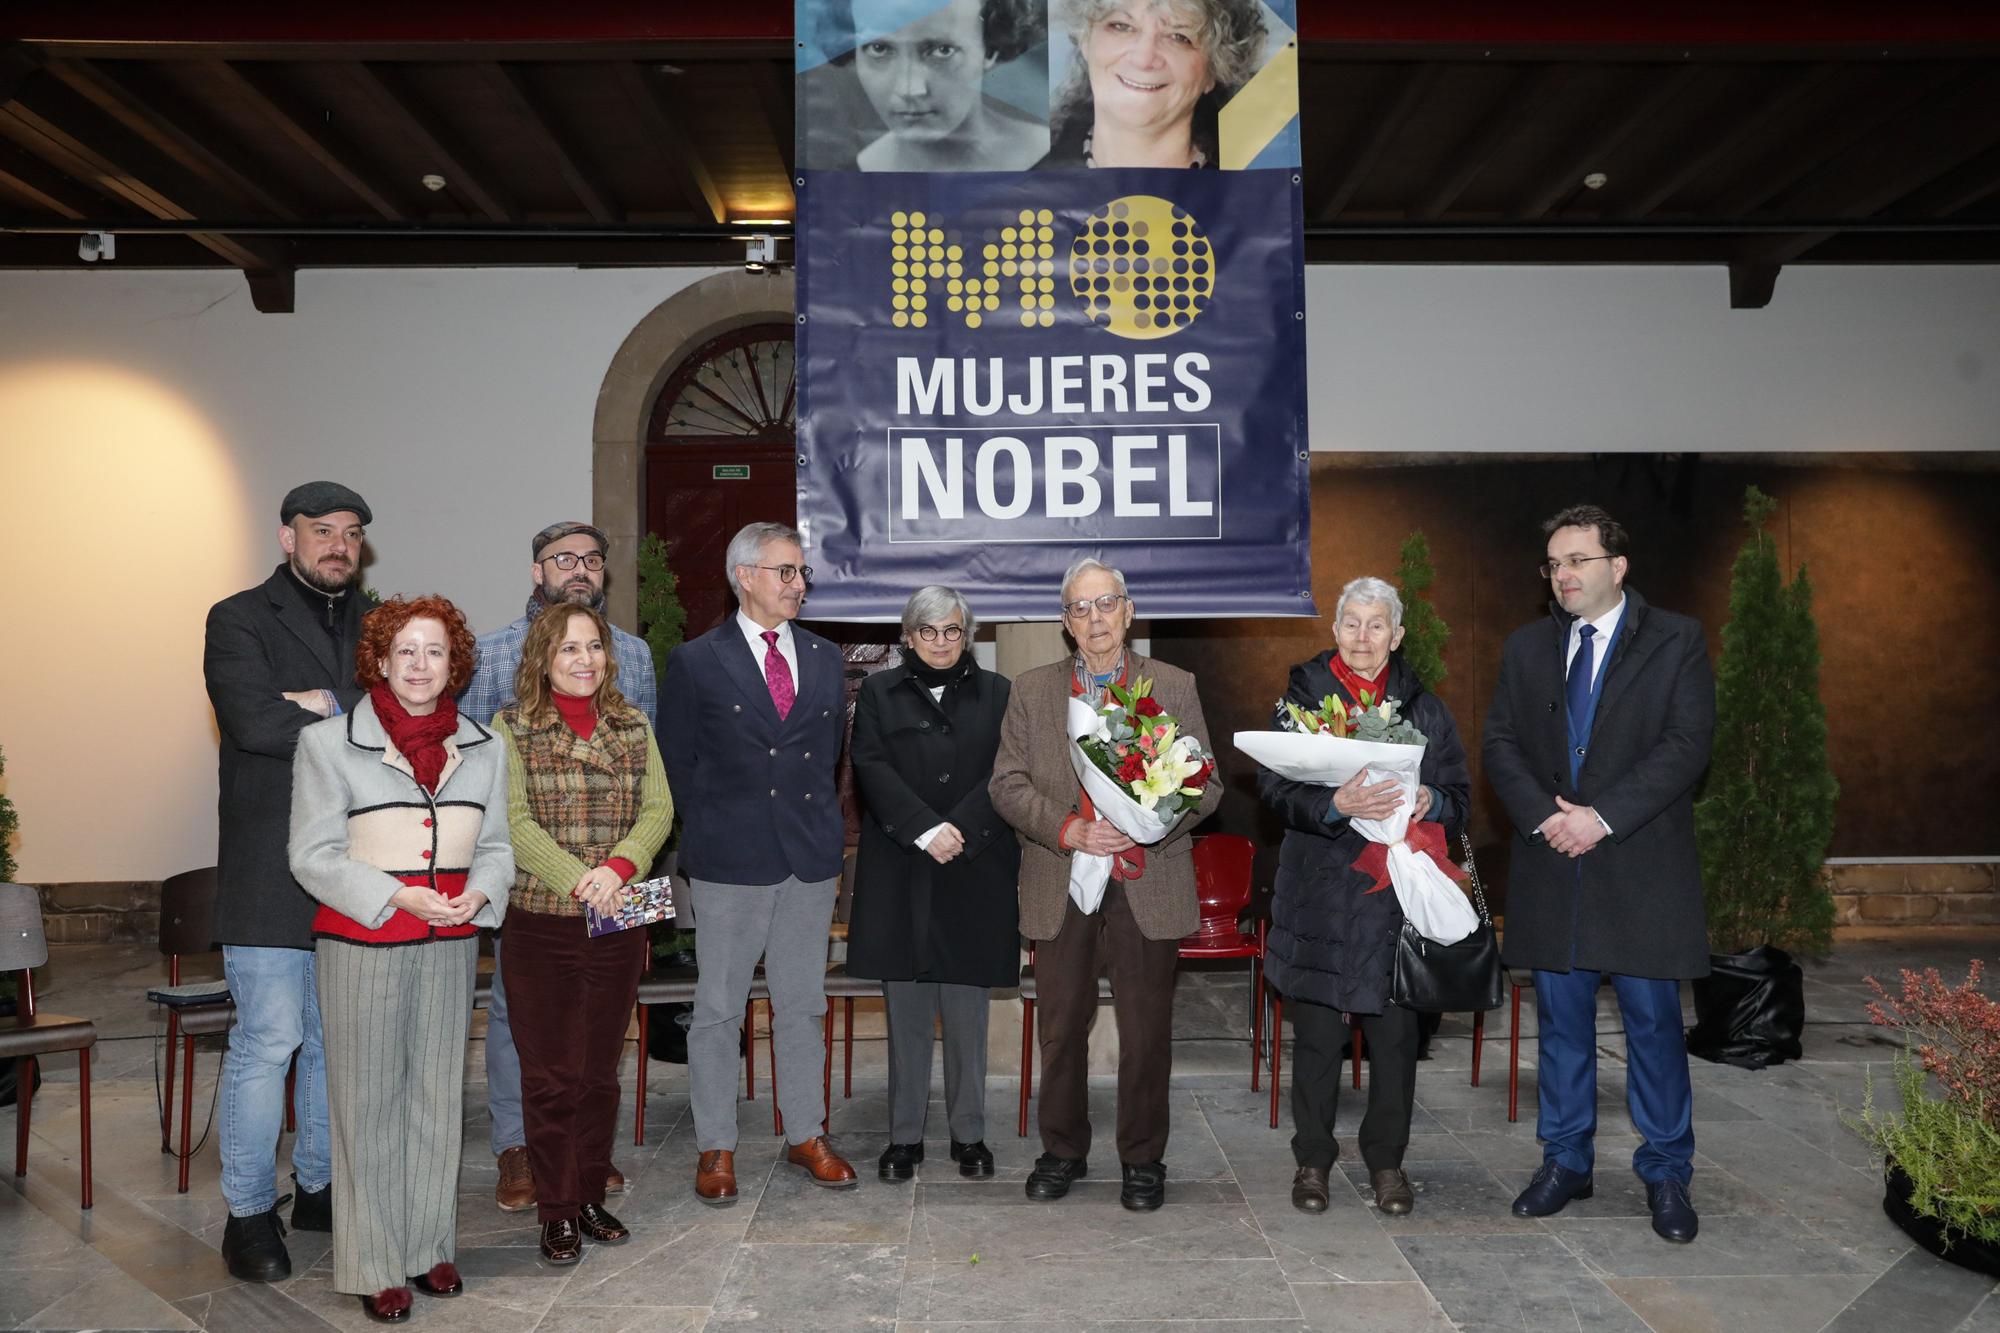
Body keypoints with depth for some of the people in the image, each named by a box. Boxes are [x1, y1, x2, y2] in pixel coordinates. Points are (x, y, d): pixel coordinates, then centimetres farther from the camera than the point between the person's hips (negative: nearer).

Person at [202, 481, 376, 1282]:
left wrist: (327, 706, -13)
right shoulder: (239, 620, 0)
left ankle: (319, 1188, 27)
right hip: (271, 875, -4)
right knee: (266, 1042, -2)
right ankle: (248, 1213, 13)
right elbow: (254, 719, -16)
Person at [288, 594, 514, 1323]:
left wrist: (480, 892, -9)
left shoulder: (481, 748, 8)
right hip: (361, 943, -3)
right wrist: (397, 898, -17)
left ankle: (429, 1247, 25)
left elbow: (496, 845, 12)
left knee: (437, 1094, 10)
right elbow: (313, 854, -6)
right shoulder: (328, 742, -3)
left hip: (450, 943, 4)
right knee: (369, 1100, 2)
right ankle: (374, 1265, 15)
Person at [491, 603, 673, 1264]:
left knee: (600, 1072, 12)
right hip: (540, 923, -3)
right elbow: (514, 821, -10)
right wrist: (579, 879, -19)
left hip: (617, 925, 3)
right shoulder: (512, 727, -1)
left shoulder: (633, 726, 9)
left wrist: (618, 867, -17)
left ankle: (591, 1197, 25)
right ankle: (556, 1210, 17)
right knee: (549, 1075, 4)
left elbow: (658, 810, 1)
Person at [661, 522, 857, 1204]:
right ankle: (715, 1148, 17)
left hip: (812, 859, 4)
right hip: (730, 862, -4)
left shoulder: (825, 659, 11)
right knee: (719, 1007, 5)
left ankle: (806, 1136, 24)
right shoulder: (697, 661, -1)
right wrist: (709, 836, 1)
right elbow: (678, 764, 2)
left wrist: (822, 827, 8)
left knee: (802, 1005, 12)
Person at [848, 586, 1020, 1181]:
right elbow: (872, 768, -4)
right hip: (899, 875, 0)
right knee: (906, 1011, 5)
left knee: (967, 1013, 5)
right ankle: (905, 1136, 16)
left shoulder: (996, 693, 10)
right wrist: (925, 830, -15)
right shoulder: (880, 692, 9)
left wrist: (959, 829, -15)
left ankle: (969, 1133, 17)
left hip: (975, 873, 0)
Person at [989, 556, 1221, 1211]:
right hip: (1059, 890, 1)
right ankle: (1063, 1151, 28)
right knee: (1061, 1028, 10)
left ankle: (1143, 1159, 23)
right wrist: (1070, 830, -13)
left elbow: (1205, 784, 2)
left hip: (1148, 887, -1)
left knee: (1146, 1032, 6)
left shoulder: (1175, 687, 6)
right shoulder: (1032, 690, 7)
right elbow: (1007, 785, 2)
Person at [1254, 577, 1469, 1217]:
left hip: (1398, 893, 2)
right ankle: (1312, 1160, 18)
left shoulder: (1424, 708, 11)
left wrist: (1429, 800, -13)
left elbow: (1460, 798, 10)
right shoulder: (1301, 697, 4)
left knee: (1396, 1031, 4)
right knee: (1316, 1031, 3)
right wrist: (1337, 803, -25)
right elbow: (1275, 786, -7)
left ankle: (1387, 1160, 21)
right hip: (1320, 888, -1)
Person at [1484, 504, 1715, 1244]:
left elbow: (1686, 745, -9)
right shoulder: (1526, 647, 11)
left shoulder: (1677, 642, 0)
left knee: (1653, 1019, 3)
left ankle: (1666, 1172, 19)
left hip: (1642, 865, -3)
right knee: (1561, 1019, 11)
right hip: (1552, 863, 3)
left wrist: (1602, 816, -17)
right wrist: (1545, 816, -11)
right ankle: (1565, 1161, 24)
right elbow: (1501, 744, 6)